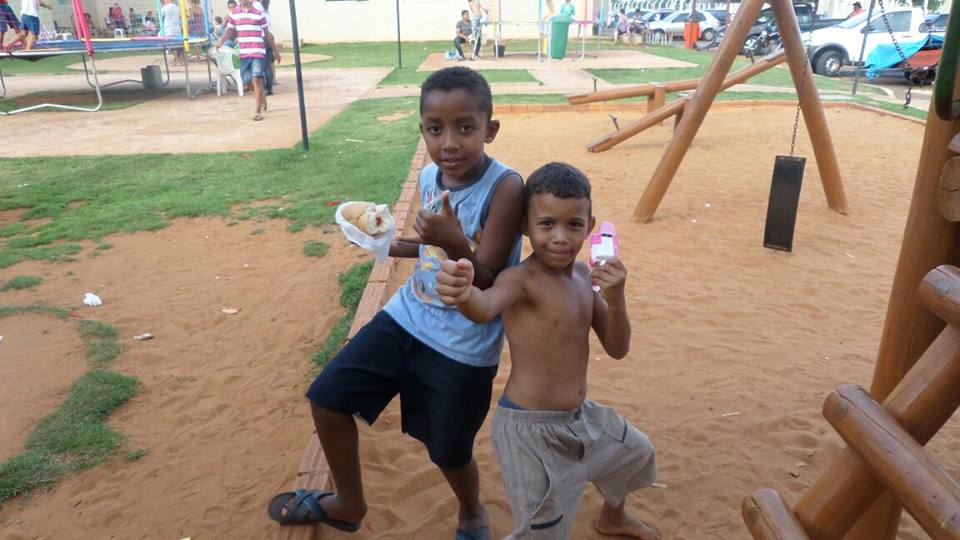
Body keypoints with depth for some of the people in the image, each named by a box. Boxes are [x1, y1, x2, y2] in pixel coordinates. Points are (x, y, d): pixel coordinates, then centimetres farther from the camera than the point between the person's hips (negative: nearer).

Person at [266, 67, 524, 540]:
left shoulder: (505, 187, -22)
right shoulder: (429, 177, -2)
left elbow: (489, 283, -23)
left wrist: (454, 245, -39)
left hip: (464, 345, -6)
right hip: (407, 317, 6)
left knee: (448, 451, 10)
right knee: (327, 397, 7)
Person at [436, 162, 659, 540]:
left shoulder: (584, 275, 1)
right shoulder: (521, 278, -22)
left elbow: (617, 349, 2)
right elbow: (486, 307, -45)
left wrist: (615, 298, -17)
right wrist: (463, 293, -69)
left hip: (579, 416, 8)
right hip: (530, 428, -8)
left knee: (636, 452, 29)